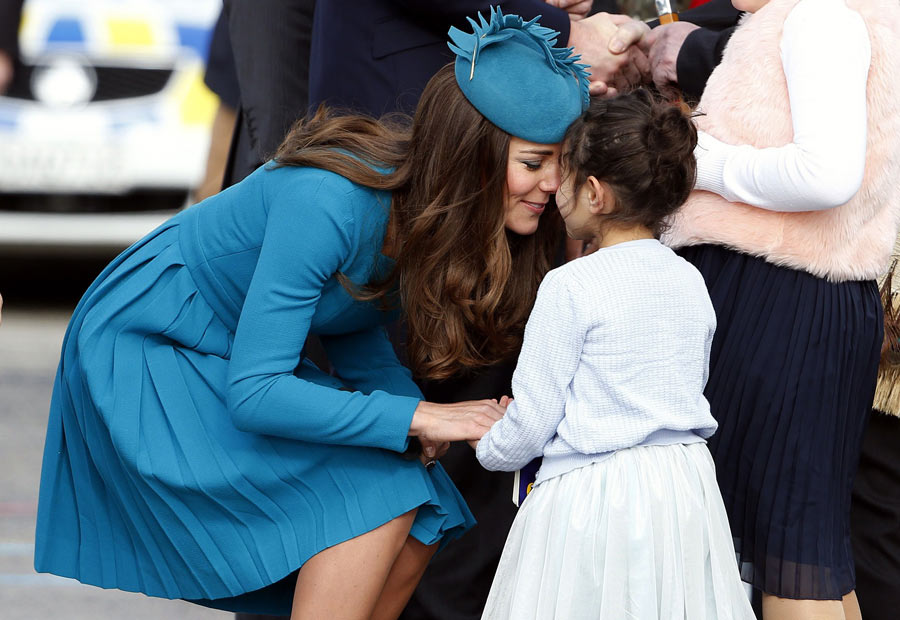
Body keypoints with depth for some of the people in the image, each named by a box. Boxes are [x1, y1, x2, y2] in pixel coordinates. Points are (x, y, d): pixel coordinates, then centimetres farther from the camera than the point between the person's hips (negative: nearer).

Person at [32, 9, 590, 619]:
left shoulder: (425, 208, -9)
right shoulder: (327, 203, -33)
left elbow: (357, 339, 6)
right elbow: (252, 394, -33)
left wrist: (420, 413, -14)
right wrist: (416, 416, -32)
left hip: (235, 357, 8)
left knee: (420, 521, -3)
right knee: (376, 498, -21)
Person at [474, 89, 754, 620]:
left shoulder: (571, 287, -12)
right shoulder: (691, 282, 7)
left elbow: (530, 421, -10)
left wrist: (489, 449, 12)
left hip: (591, 495, -6)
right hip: (685, 492, 6)